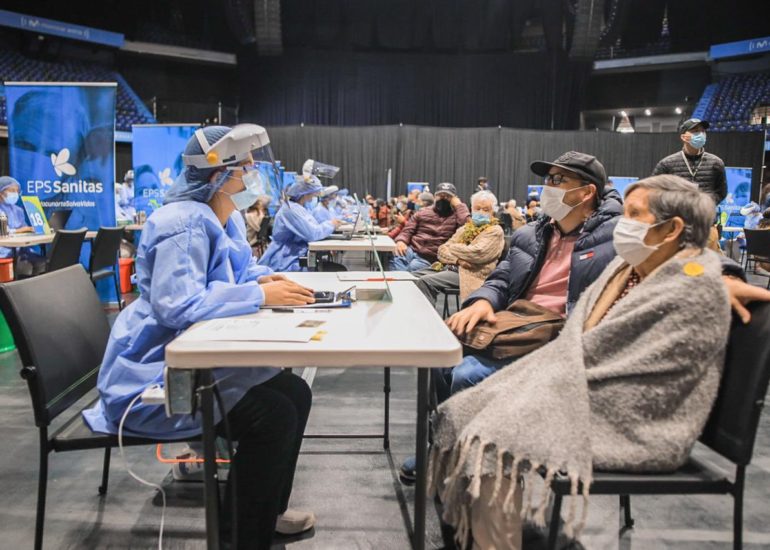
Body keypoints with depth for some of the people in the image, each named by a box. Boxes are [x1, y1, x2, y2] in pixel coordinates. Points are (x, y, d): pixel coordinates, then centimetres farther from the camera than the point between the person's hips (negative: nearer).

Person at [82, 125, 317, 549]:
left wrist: (265, 277, -5)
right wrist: (260, 296, -29)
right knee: (274, 416, -21)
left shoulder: (227, 217, 7)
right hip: (155, 373, -10)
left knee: (295, 393, 5)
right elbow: (176, 305, -33)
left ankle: (267, 509, 23)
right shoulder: (183, 224, -24)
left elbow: (235, 273, 19)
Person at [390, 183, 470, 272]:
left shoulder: (456, 216, 8)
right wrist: (401, 241, -9)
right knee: (397, 260, -32)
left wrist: (459, 204, -2)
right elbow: (408, 230, 15)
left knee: (412, 267, -34)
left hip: (429, 258, -2)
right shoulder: (423, 212, 19)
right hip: (410, 250, 2)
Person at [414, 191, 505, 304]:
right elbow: (442, 249, 10)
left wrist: (451, 248, -2)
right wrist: (457, 259, -12)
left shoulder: (495, 231, -1)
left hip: (470, 273, -7)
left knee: (425, 282, -25)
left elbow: (477, 253, -17)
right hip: (449, 267, 7)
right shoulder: (465, 228, 19)